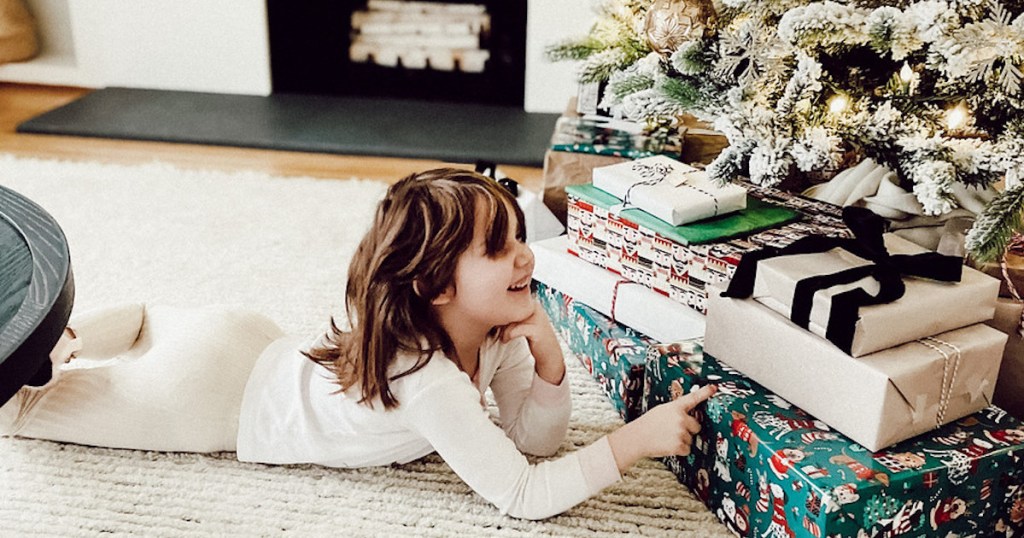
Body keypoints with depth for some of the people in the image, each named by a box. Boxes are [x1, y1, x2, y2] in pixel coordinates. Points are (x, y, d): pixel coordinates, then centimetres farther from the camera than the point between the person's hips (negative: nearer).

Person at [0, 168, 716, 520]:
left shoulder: (495, 332, -16)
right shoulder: (428, 382, -40)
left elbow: (536, 437, -11)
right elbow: (523, 495, -37)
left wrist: (548, 353, -28)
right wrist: (634, 440, -40)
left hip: (254, 345, 6)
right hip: (213, 395, -6)